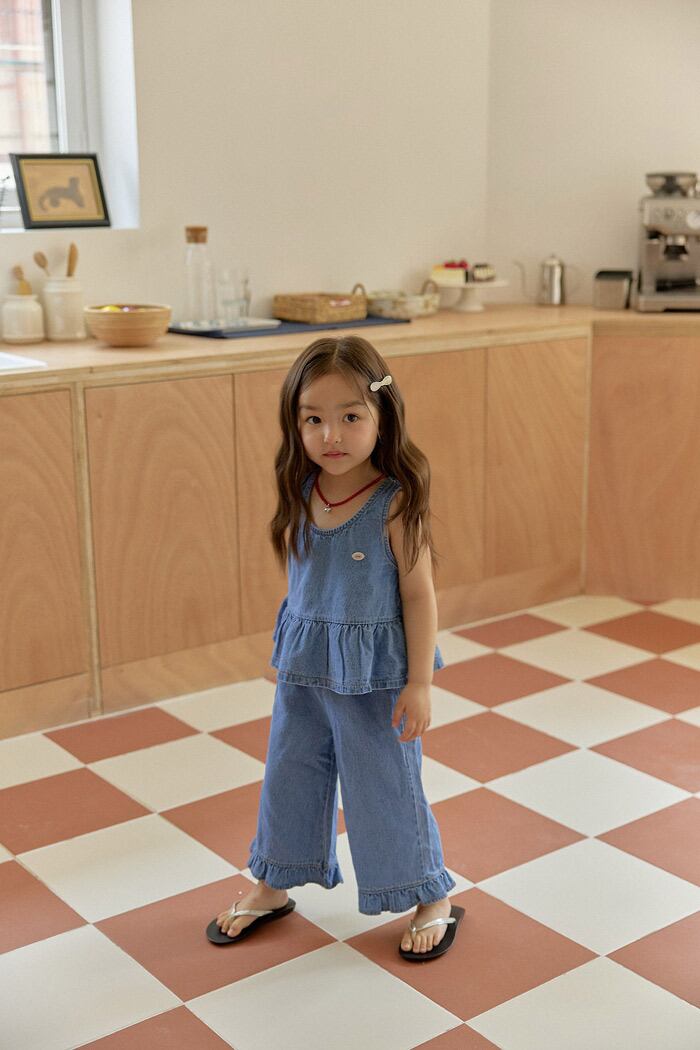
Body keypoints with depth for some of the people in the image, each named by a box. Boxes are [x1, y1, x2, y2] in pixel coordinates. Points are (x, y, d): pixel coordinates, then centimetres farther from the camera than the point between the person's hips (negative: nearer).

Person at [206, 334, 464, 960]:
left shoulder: (396, 504, -20)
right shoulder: (300, 496, -5)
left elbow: (419, 596, -14)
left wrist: (419, 683, -13)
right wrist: (290, 651, 15)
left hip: (374, 674, -5)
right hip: (304, 668, 5)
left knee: (387, 786, 7)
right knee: (289, 776, 18)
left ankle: (432, 900, 29)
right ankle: (273, 889, 40)